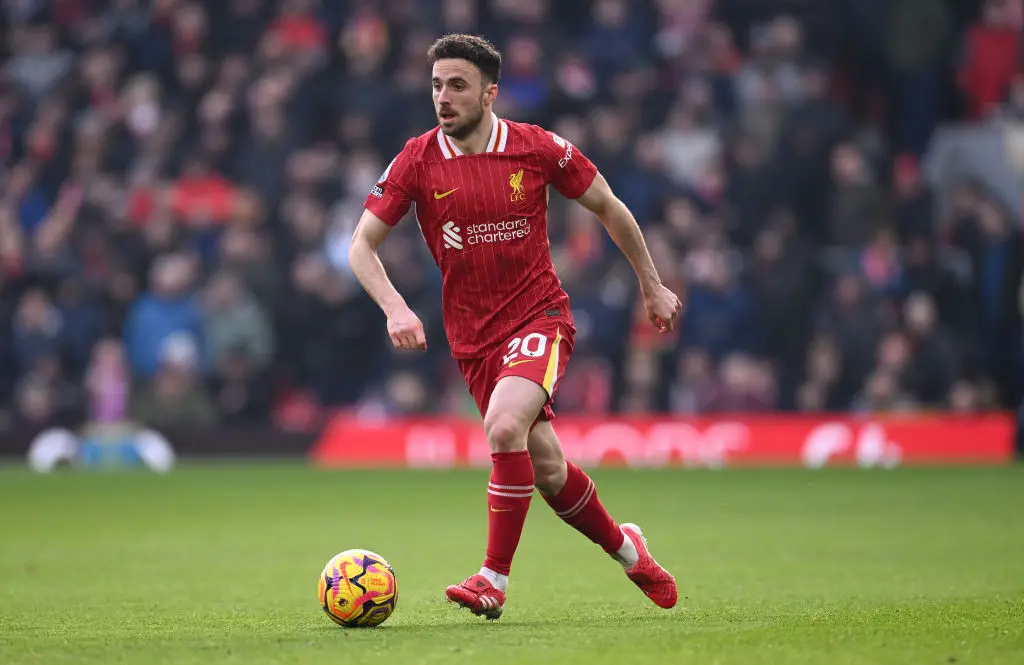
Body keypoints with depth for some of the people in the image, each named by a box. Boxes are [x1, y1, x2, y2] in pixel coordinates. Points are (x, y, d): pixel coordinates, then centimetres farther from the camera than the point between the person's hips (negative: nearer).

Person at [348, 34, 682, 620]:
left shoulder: (538, 148, -7)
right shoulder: (417, 161, -5)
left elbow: (607, 206, 7)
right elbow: (362, 246, -2)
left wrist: (652, 285, 12)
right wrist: (395, 308, -19)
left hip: (540, 314, -3)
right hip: (473, 335, 3)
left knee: (505, 426, -27)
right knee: (546, 466, 5)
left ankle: (495, 580, -17)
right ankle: (625, 547, 32)